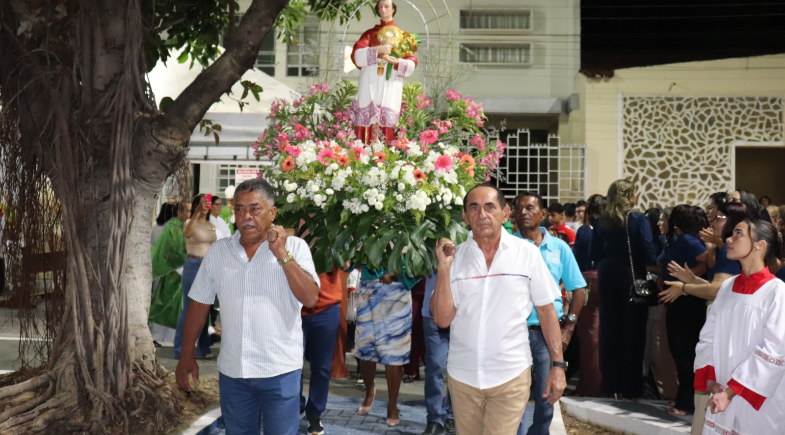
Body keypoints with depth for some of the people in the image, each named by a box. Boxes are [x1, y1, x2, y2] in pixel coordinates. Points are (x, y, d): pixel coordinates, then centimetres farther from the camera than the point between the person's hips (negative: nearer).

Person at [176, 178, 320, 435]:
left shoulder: (295, 247, -5)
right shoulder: (218, 251, 3)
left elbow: (310, 299, -15)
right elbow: (199, 304, 10)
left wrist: (282, 254, -19)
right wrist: (187, 354, 9)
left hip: (280, 369, -3)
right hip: (232, 369, 3)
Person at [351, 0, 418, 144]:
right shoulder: (369, 33, 15)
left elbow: (412, 63, 5)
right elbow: (357, 54, -2)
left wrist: (397, 62, -15)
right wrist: (379, 50, -15)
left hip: (390, 85, -1)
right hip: (370, 84, 1)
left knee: (387, 121, -10)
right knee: (367, 118, -8)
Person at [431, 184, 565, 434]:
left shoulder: (527, 253, -4)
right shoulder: (455, 256, 0)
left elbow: (546, 310, 1)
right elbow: (442, 319, -4)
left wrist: (558, 364, -2)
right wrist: (444, 267, -13)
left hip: (511, 375, -2)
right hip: (462, 374, 2)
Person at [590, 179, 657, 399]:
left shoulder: (602, 221, 3)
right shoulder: (638, 220, -8)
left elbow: (594, 254, 3)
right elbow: (648, 252, -12)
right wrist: (655, 266, 5)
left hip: (607, 277, 4)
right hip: (632, 276, -4)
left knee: (609, 330, 10)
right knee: (632, 331, 3)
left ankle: (612, 384, 15)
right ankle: (630, 387, 6)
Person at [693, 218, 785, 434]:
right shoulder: (727, 287, 7)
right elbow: (708, 336, 8)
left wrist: (732, 391, -16)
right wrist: (710, 380, -5)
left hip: (759, 400, -5)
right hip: (722, 393, 5)